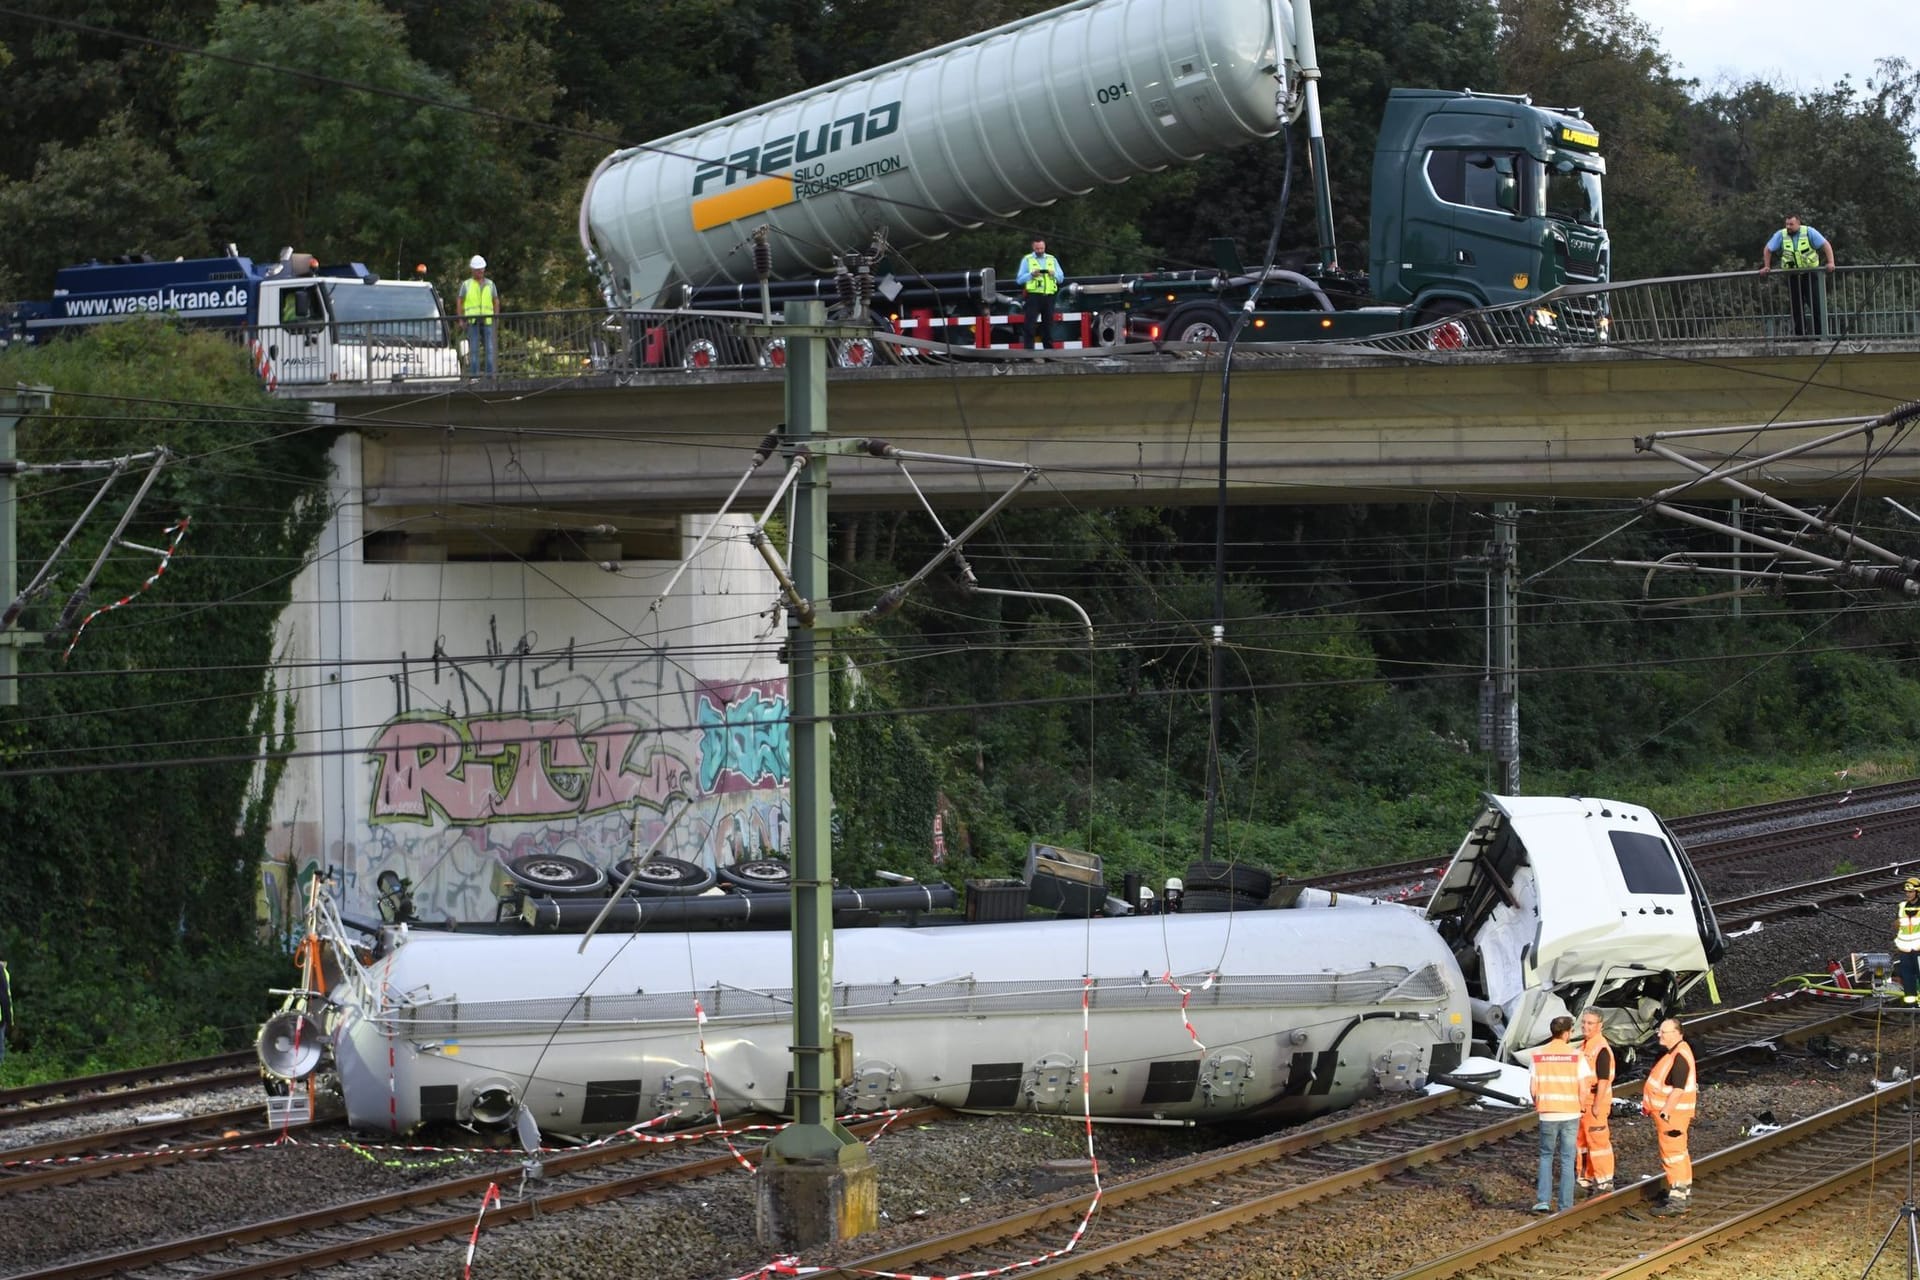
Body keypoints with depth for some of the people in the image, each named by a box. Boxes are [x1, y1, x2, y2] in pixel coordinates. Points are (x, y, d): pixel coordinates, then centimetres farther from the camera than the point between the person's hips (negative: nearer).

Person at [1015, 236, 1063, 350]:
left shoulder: (1052, 260, 16)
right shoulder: (1027, 260, 8)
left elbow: (1060, 278, 12)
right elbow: (1020, 279, 2)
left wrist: (1053, 274, -9)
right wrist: (1031, 274, -14)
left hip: (1048, 296, 3)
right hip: (1033, 296, -3)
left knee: (1048, 324, 5)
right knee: (1030, 324, -9)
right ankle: (1029, 348, -11)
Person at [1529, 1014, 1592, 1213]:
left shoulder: (1538, 1055, -4)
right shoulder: (1576, 1055, -8)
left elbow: (1533, 1086, -3)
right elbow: (1584, 1087, -9)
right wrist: (1579, 1105, 10)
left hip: (1547, 1114, 1)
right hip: (1570, 1114, -1)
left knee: (1546, 1155, 17)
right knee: (1567, 1159, 8)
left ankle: (1543, 1201, 6)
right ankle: (1565, 1206, 8)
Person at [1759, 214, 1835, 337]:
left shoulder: (1809, 232, -7)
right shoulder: (1780, 235, -2)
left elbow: (1826, 245, -6)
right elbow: (1768, 250, 11)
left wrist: (1830, 262, -16)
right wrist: (1766, 266, 7)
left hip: (1809, 275, -2)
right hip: (1792, 276, 2)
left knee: (1816, 305, -5)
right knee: (1797, 308, 6)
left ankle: (1819, 333, 0)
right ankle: (1799, 334, 13)